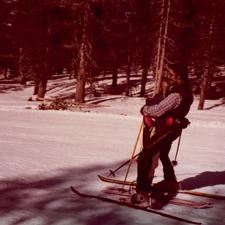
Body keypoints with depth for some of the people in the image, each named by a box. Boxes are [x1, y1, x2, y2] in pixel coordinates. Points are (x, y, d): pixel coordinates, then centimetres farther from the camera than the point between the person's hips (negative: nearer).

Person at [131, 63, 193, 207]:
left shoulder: (176, 94, -26)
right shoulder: (185, 90, 6)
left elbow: (158, 110, -27)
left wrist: (145, 109, -9)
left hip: (166, 129, -10)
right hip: (173, 129, 10)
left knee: (144, 158, -13)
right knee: (163, 155, 31)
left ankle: (142, 194, -20)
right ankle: (171, 183, 49)